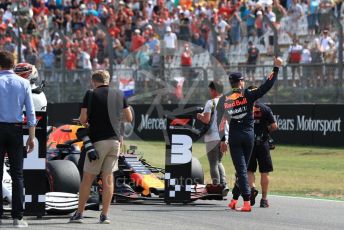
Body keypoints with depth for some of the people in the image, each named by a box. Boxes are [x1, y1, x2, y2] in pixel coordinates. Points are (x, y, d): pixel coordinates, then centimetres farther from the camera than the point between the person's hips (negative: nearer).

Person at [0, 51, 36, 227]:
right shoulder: (23, 83, 4)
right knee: (17, 174, 3)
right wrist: (31, 137, 5)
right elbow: (31, 112, 1)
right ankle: (17, 216, -1)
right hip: (16, 129, 2)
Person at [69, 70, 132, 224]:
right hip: (115, 140, 3)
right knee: (108, 178, 6)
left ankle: (79, 214, 5)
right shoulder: (119, 95, 8)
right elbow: (129, 118, 13)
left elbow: (83, 118, -8)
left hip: (98, 140, -3)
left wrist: (85, 123, 14)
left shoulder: (91, 95, -4)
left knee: (88, 178, 3)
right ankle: (105, 215, 3)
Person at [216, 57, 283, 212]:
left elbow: (221, 121, 3)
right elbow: (266, 86, -11)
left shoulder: (224, 99, 2)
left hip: (234, 137, 0)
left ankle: (247, 202, -15)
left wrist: (222, 139, 10)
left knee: (241, 169, -3)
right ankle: (234, 200, 21)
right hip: (249, 135, 0)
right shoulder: (248, 95, -4)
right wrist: (276, 68, -7)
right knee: (242, 168, 14)